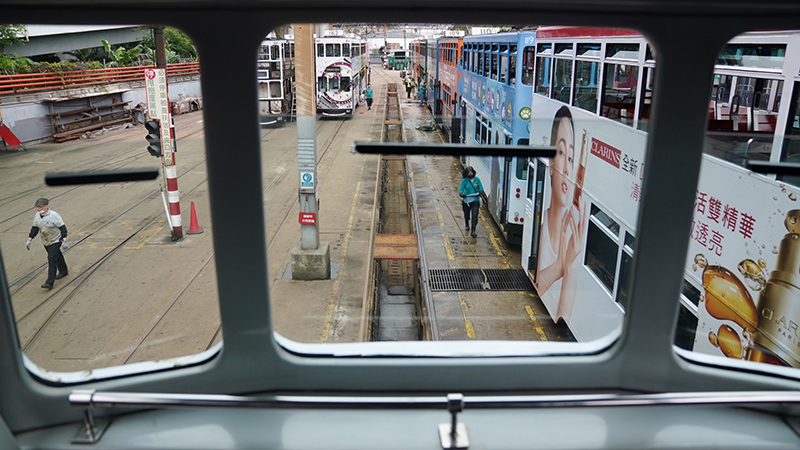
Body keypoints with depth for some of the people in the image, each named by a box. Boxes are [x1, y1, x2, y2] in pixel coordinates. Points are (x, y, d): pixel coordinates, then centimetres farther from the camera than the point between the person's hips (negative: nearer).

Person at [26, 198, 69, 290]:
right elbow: (35, 228, 10)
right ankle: (63, 271, 41)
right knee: (57, 256, 21)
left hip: (55, 241, -7)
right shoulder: (36, 216, 0)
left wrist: (64, 241, -21)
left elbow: (62, 228, -17)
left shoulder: (54, 215, -20)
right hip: (46, 241, 7)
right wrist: (29, 240, 3)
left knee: (52, 260, -11)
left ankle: (50, 283, -11)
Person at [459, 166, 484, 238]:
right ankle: (466, 225, 49)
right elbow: (460, 189, -6)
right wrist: (461, 193, -29)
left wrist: (480, 192, -20)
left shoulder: (477, 179, -1)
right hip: (466, 200, 1)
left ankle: (473, 231, -6)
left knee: (474, 216, -10)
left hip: (475, 201, -1)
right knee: (466, 215, 19)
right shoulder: (464, 181, -5)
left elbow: (481, 188, 2)